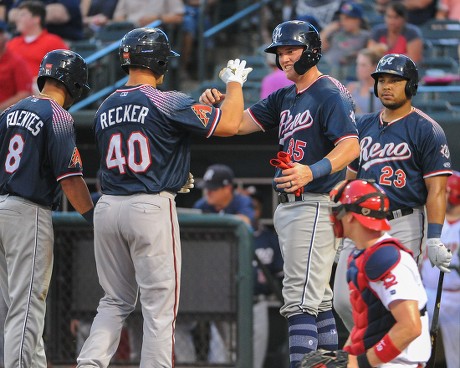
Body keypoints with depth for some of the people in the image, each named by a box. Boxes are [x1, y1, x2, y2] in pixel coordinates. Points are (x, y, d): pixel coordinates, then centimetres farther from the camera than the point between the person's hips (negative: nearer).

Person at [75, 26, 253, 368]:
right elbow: (229, 124, -13)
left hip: (108, 208, 6)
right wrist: (235, 82, 4)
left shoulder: (106, 108, 10)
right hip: (151, 209, -6)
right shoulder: (166, 103, -11)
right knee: (159, 306, 1)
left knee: (116, 301, 15)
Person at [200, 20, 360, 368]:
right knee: (317, 298, 14)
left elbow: (351, 146, -23)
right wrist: (219, 103, -7)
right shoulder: (285, 98, 17)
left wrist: (313, 171, -38)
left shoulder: (330, 94, -11)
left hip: (316, 205, -10)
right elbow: (241, 123, 14)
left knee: (300, 298, -15)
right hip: (288, 208, 10)